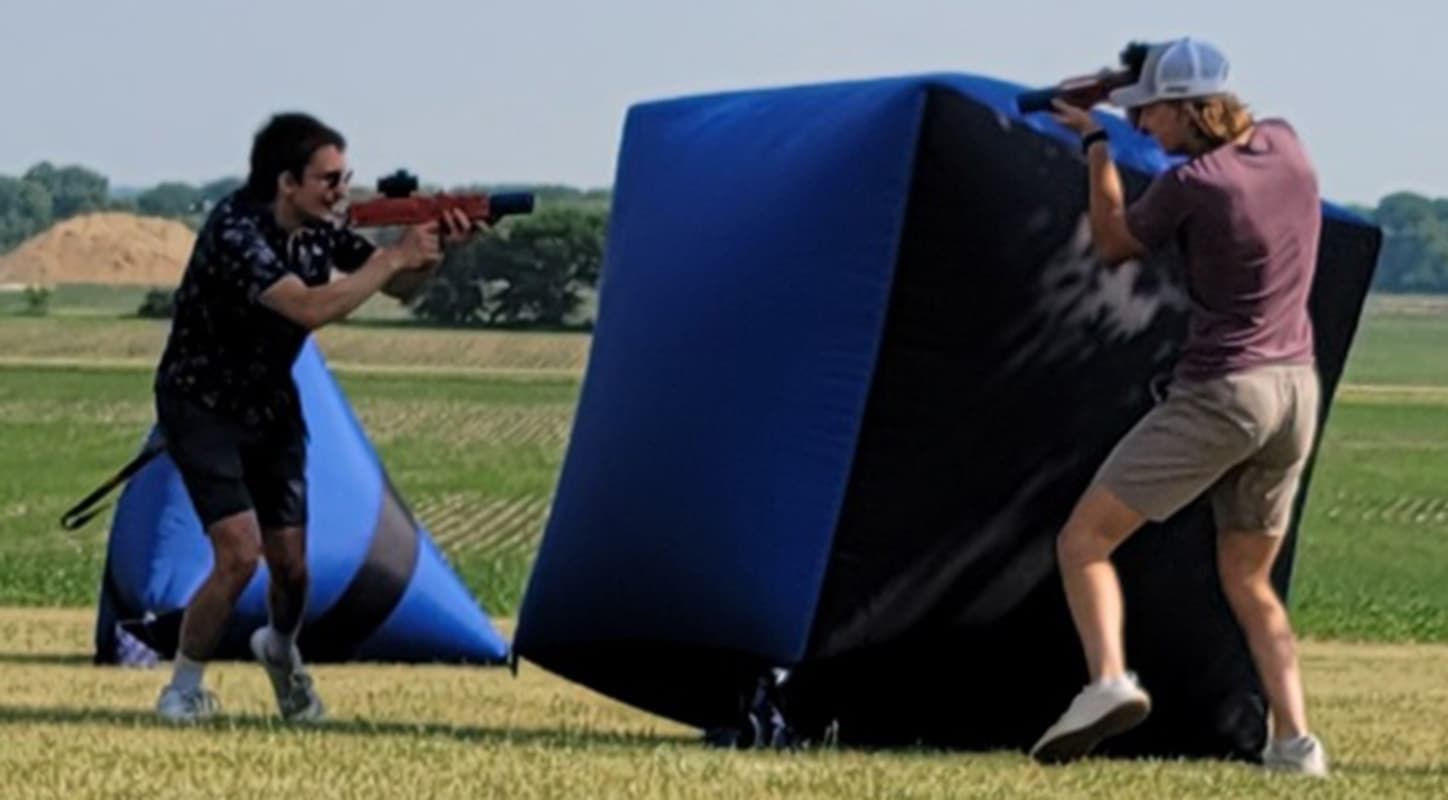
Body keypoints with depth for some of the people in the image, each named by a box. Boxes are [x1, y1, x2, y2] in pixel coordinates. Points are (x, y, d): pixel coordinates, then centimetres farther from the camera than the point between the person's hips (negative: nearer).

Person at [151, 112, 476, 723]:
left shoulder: (316, 230, -5)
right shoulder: (236, 230, -27)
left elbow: (396, 283, 1)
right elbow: (311, 308, -38)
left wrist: (433, 249, -19)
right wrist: (393, 258, -32)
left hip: (272, 408, 6)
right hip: (202, 407, -6)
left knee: (292, 562, 6)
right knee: (240, 553, -20)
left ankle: (280, 648, 40)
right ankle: (183, 691, -1)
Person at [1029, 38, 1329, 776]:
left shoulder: (1191, 186, -15)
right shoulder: (1287, 147, 5)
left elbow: (1113, 242, 3)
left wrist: (1096, 146, 14)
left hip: (1221, 393, -7)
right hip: (1297, 390, 7)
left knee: (1084, 541, -3)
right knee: (1248, 581, 18)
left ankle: (1109, 680, -26)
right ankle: (1294, 738, 4)